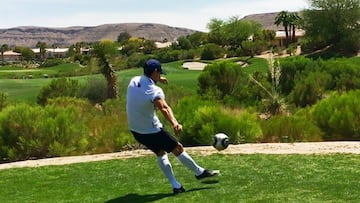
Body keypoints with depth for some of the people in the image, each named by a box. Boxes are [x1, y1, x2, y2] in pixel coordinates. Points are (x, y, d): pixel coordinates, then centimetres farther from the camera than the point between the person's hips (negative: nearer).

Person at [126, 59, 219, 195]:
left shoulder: (134, 81, -2)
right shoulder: (154, 90, -26)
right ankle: (199, 172, 25)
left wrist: (158, 80, 36)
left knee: (161, 154, 20)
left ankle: (175, 186, 18)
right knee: (178, 149, 9)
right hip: (152, 131, -8)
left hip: (135, 131, 8)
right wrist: (174, 123, -59)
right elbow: (164, 108, -45)